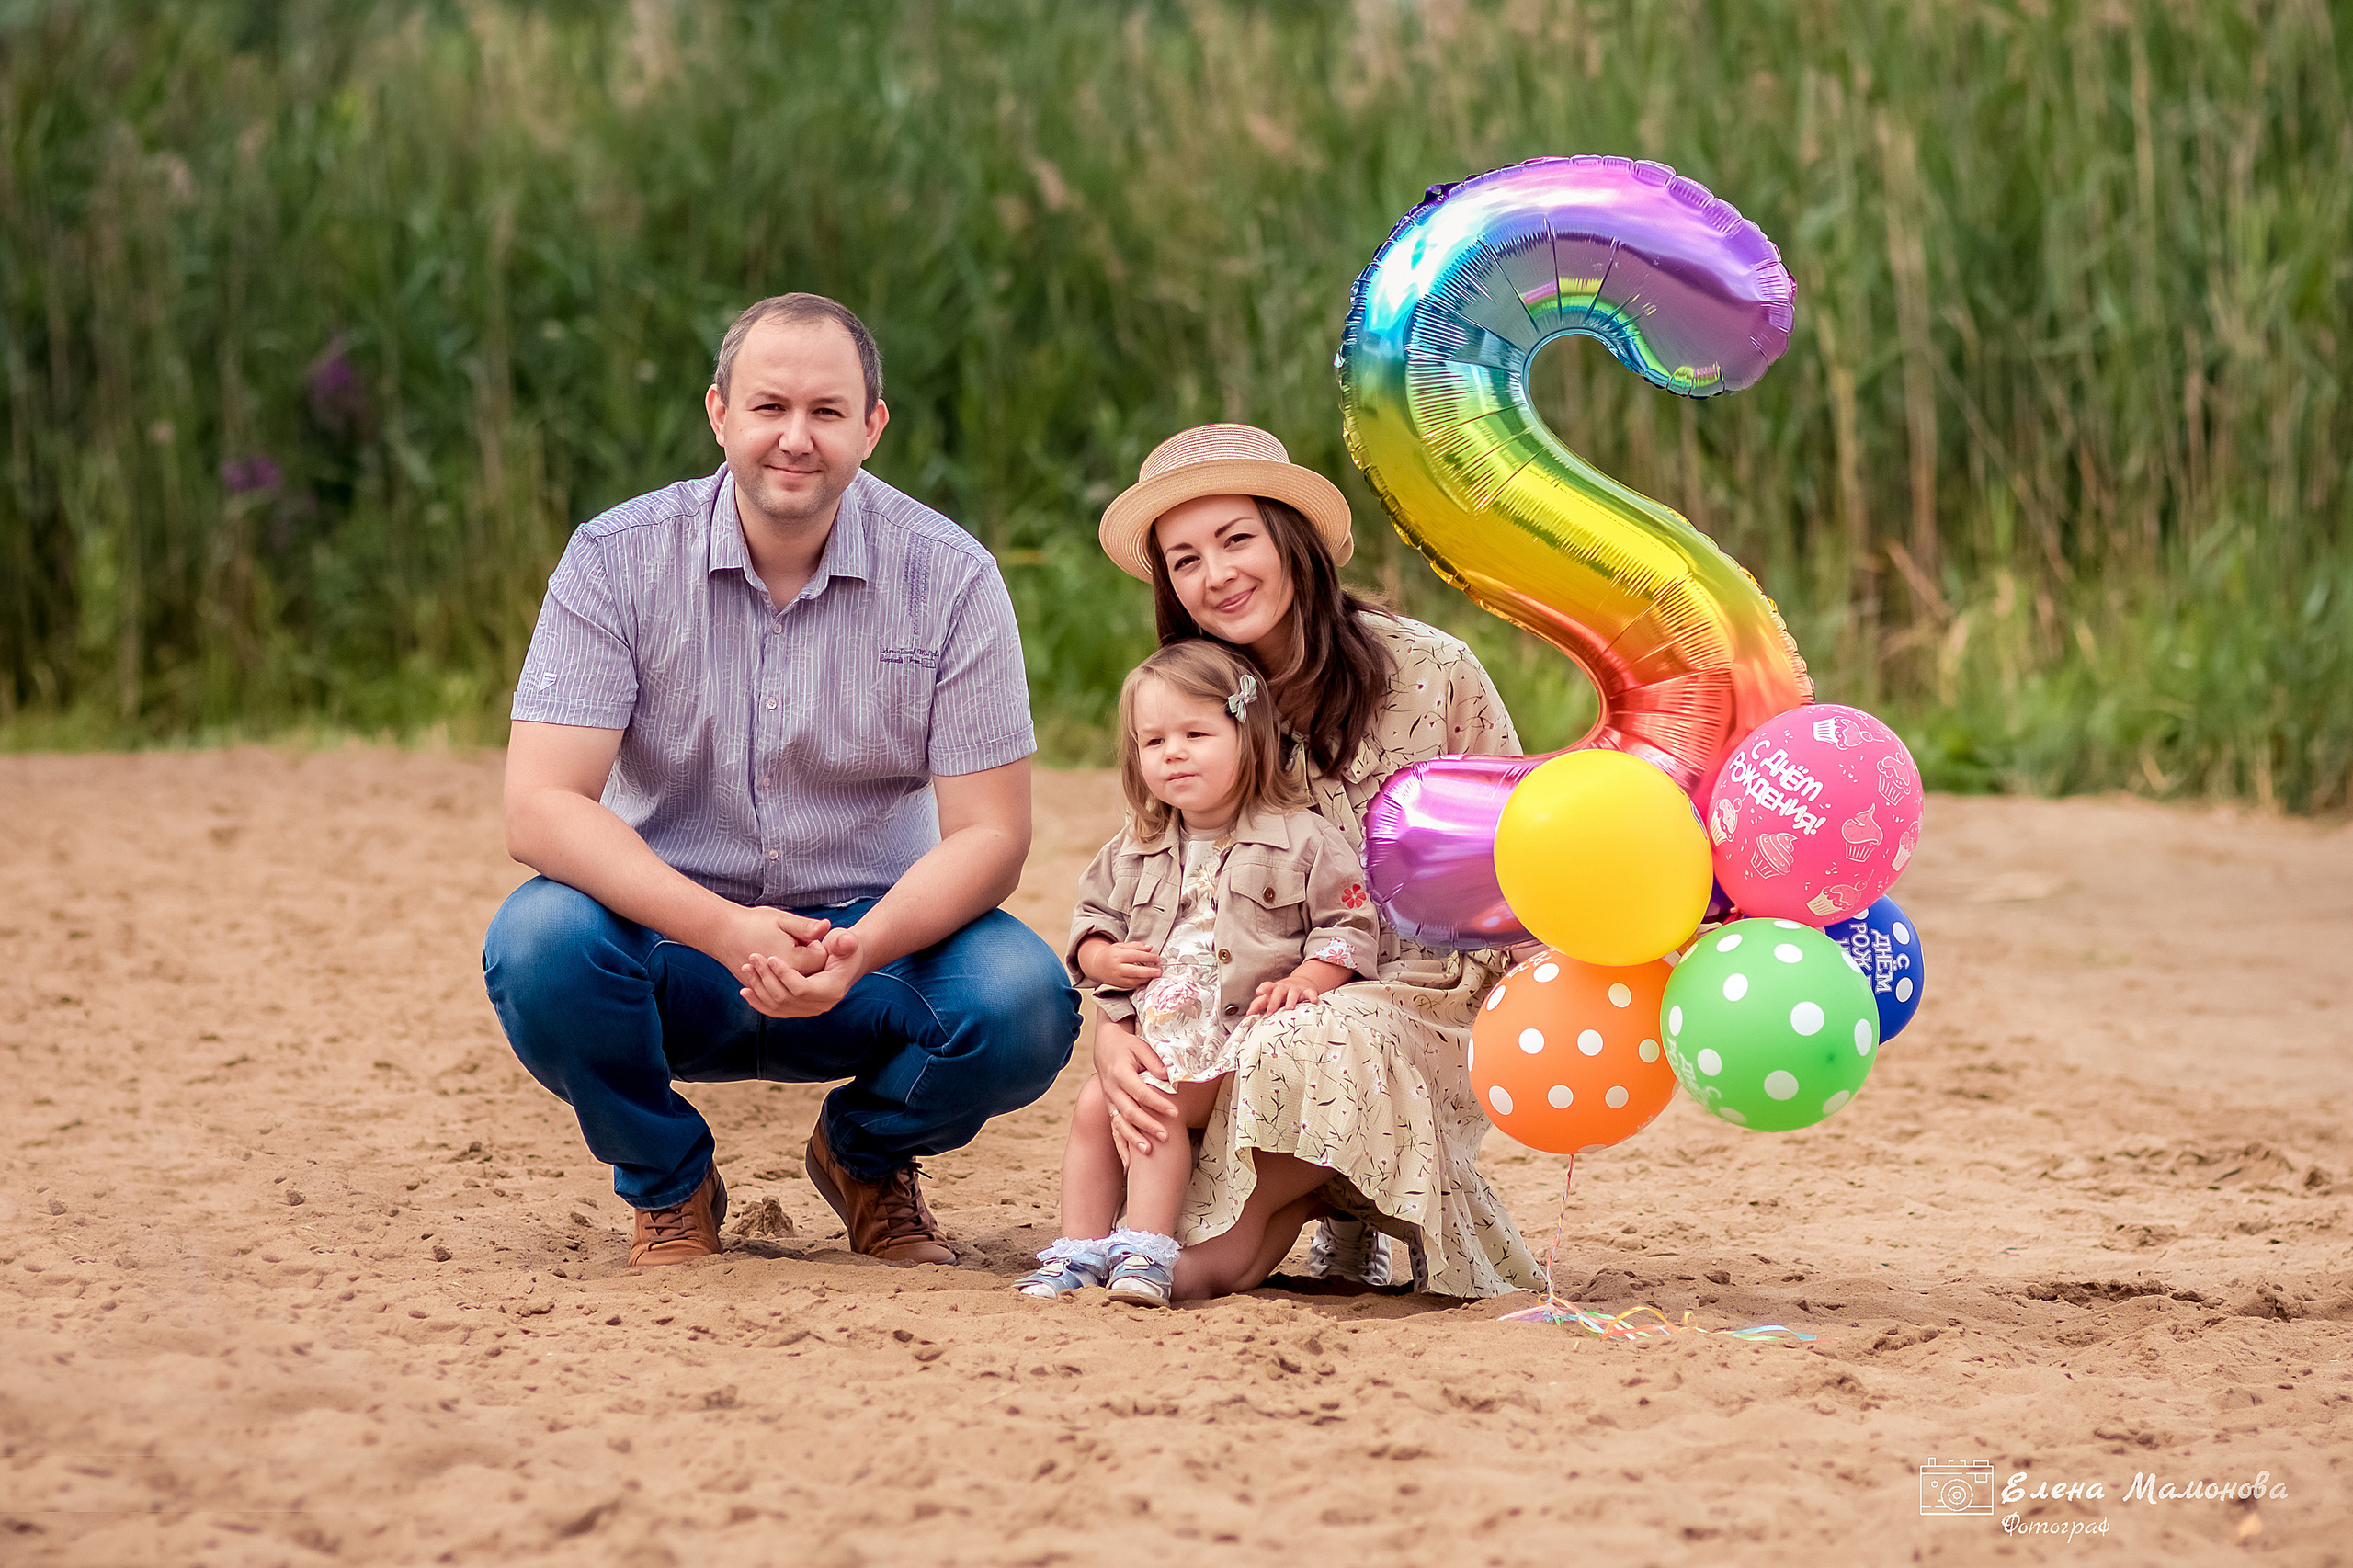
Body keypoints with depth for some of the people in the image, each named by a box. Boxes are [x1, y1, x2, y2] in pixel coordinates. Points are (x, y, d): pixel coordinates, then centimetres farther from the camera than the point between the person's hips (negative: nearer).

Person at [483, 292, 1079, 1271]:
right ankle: (670, 1183, 0)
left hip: (872, 941, 1)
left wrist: (859, 951, -30)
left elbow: (990, 834, -10)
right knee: (539, 942, -33)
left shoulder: (950, 578, -8)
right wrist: (727, 931, -33)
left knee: (1024, 1004, -28)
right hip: (672, 930, -1)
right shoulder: (617, 559, -10)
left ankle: (867, 1155, 9)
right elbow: (539, 809, -18)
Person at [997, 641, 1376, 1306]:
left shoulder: (1302, 840, -3)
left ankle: (1146, 1250, -23)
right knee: (1094, 1104, -13)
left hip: (1240, 1033, -6)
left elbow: (1347, 925, -2)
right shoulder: (1135, 850, 13)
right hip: (1144, 1032, 6)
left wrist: (1304, 981, -19)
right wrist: (1102, 958, 0)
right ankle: (1079, 1251, -6)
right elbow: (1092, 915, 22)